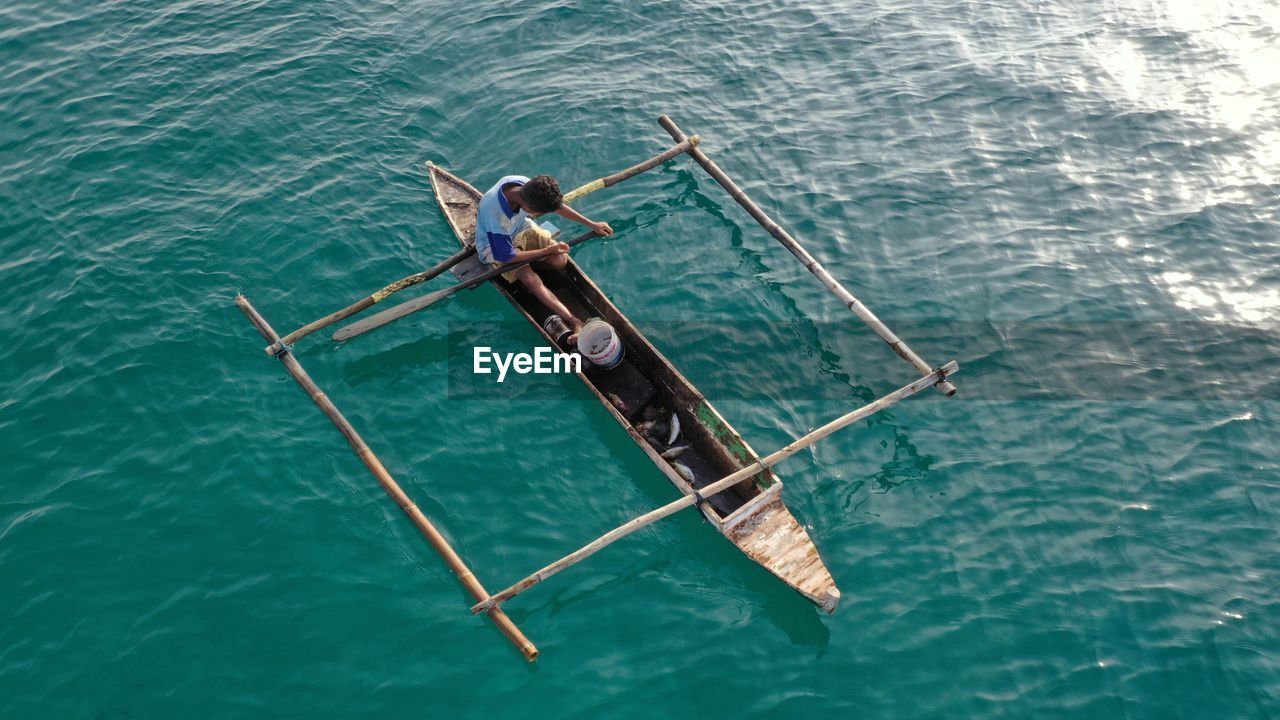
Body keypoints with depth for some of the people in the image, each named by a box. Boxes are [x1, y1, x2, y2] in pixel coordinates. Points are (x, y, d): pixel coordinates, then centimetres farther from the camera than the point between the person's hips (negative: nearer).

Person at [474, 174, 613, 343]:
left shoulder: (524, 183, -24)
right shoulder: (495, 212, -40)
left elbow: (556, 205, -4)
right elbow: (506, 256, -26)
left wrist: (592, 224, 0)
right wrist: (546, 251, -19)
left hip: (522, 228, 6)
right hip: (495, 246, -6)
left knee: (560, 261, -16)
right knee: (530, 279, -29)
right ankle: (574, 322, -32)